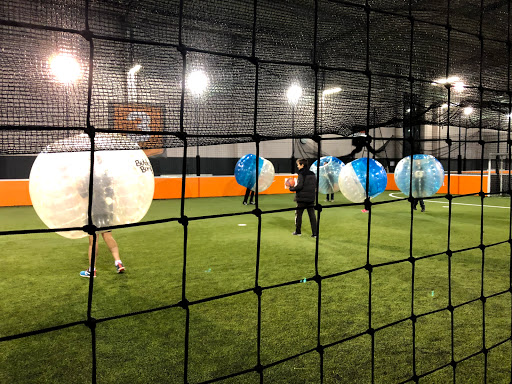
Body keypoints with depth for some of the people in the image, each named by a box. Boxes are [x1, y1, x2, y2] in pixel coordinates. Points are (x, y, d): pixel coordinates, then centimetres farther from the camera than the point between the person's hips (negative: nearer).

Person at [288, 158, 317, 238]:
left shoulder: (302, 174, -13)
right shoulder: (312, 174, 10)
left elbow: (299, 186, -21)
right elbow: (315, 185, 11)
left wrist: (292, 189, -7)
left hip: (302, 198, -6)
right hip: (311, 198, 6)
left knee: (298, 214, 9)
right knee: (312, 215, 6)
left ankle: (298, 231, 17)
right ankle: (314, 233, 4)